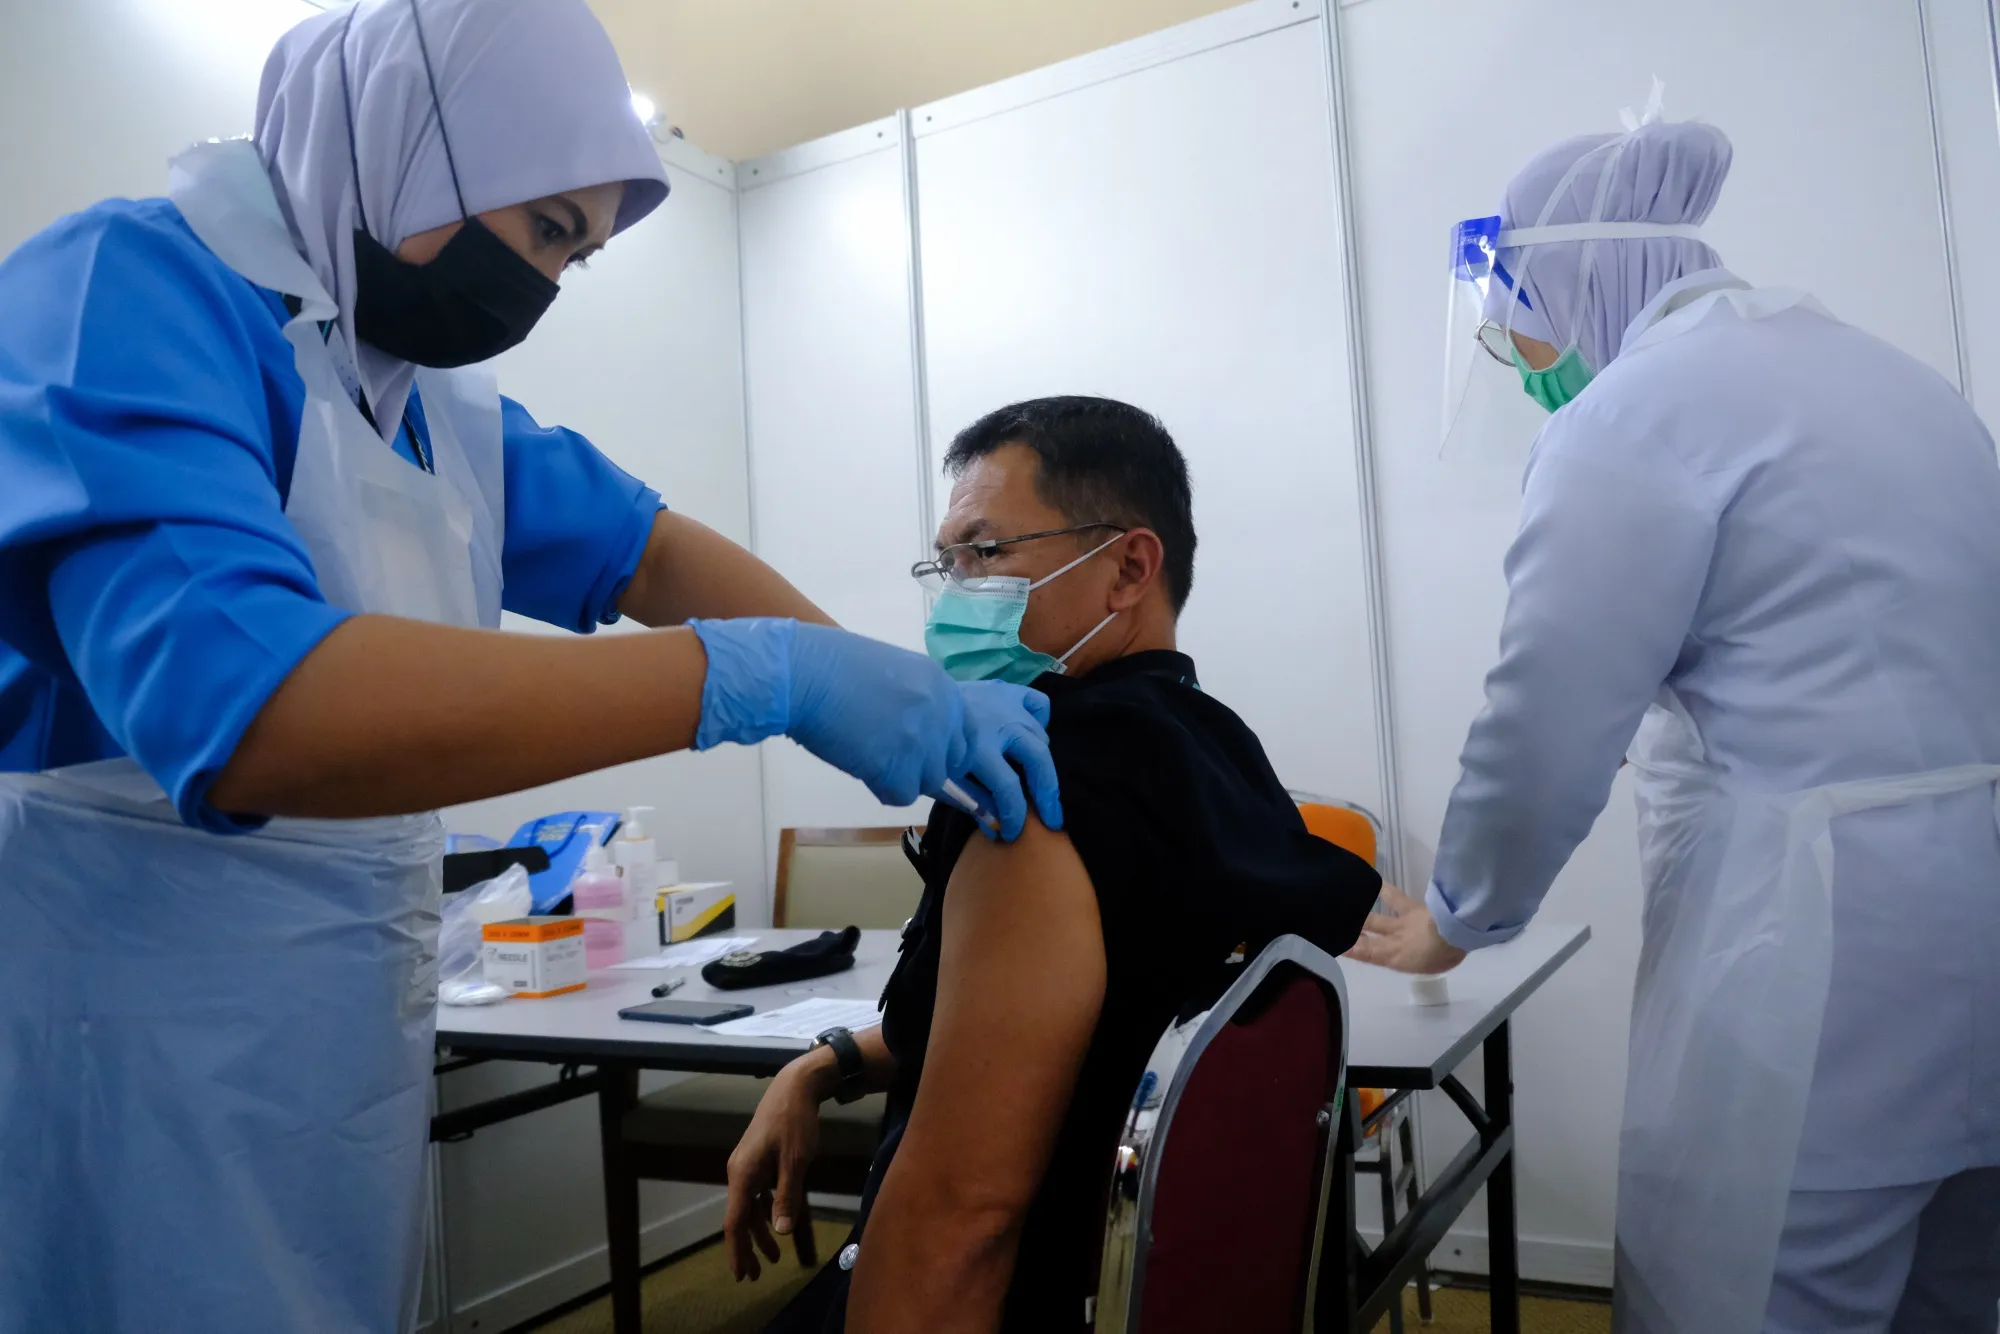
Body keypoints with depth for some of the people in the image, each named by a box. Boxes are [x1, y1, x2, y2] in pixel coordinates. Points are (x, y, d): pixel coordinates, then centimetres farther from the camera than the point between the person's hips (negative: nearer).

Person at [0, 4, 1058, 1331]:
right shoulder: (129, 289, -18)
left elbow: (648, 550, 11)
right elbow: (231, 706, -33)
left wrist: (907, 696, -3)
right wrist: (756, 677, -33)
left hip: (358, 1029, 8)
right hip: (131, 1046, -7)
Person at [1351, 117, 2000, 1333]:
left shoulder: (1633, 413, -10)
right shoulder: (1875, 367, 15)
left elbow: (1549, 725, -10)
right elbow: (1875, 662, 18)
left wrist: (1454, 922, 5)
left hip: (1825, 946, -9)